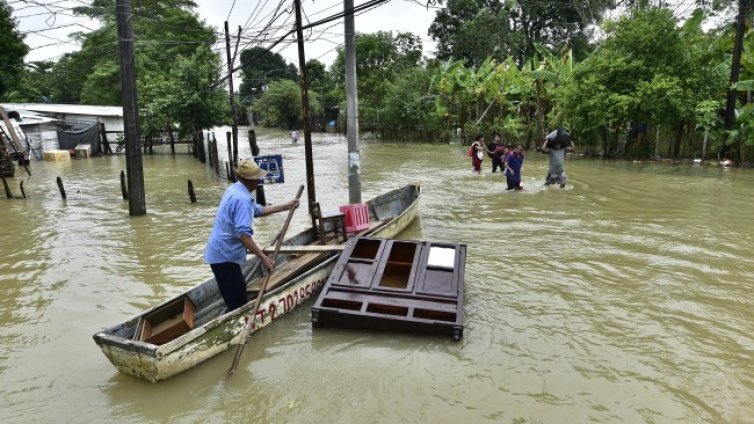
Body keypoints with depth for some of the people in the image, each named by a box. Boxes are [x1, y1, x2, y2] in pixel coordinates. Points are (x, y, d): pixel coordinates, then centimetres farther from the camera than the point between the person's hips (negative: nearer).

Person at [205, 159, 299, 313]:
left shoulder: (236, 190, 9)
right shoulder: (242, 199, -23)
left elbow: (258, 210, 22)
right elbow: (243, 234, -32)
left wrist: (286, 206, 23)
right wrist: (263, 257, -30)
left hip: (222, 253, 11)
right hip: (224, 256, -11)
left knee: (239, 293, 22)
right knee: (237, 303, -8)